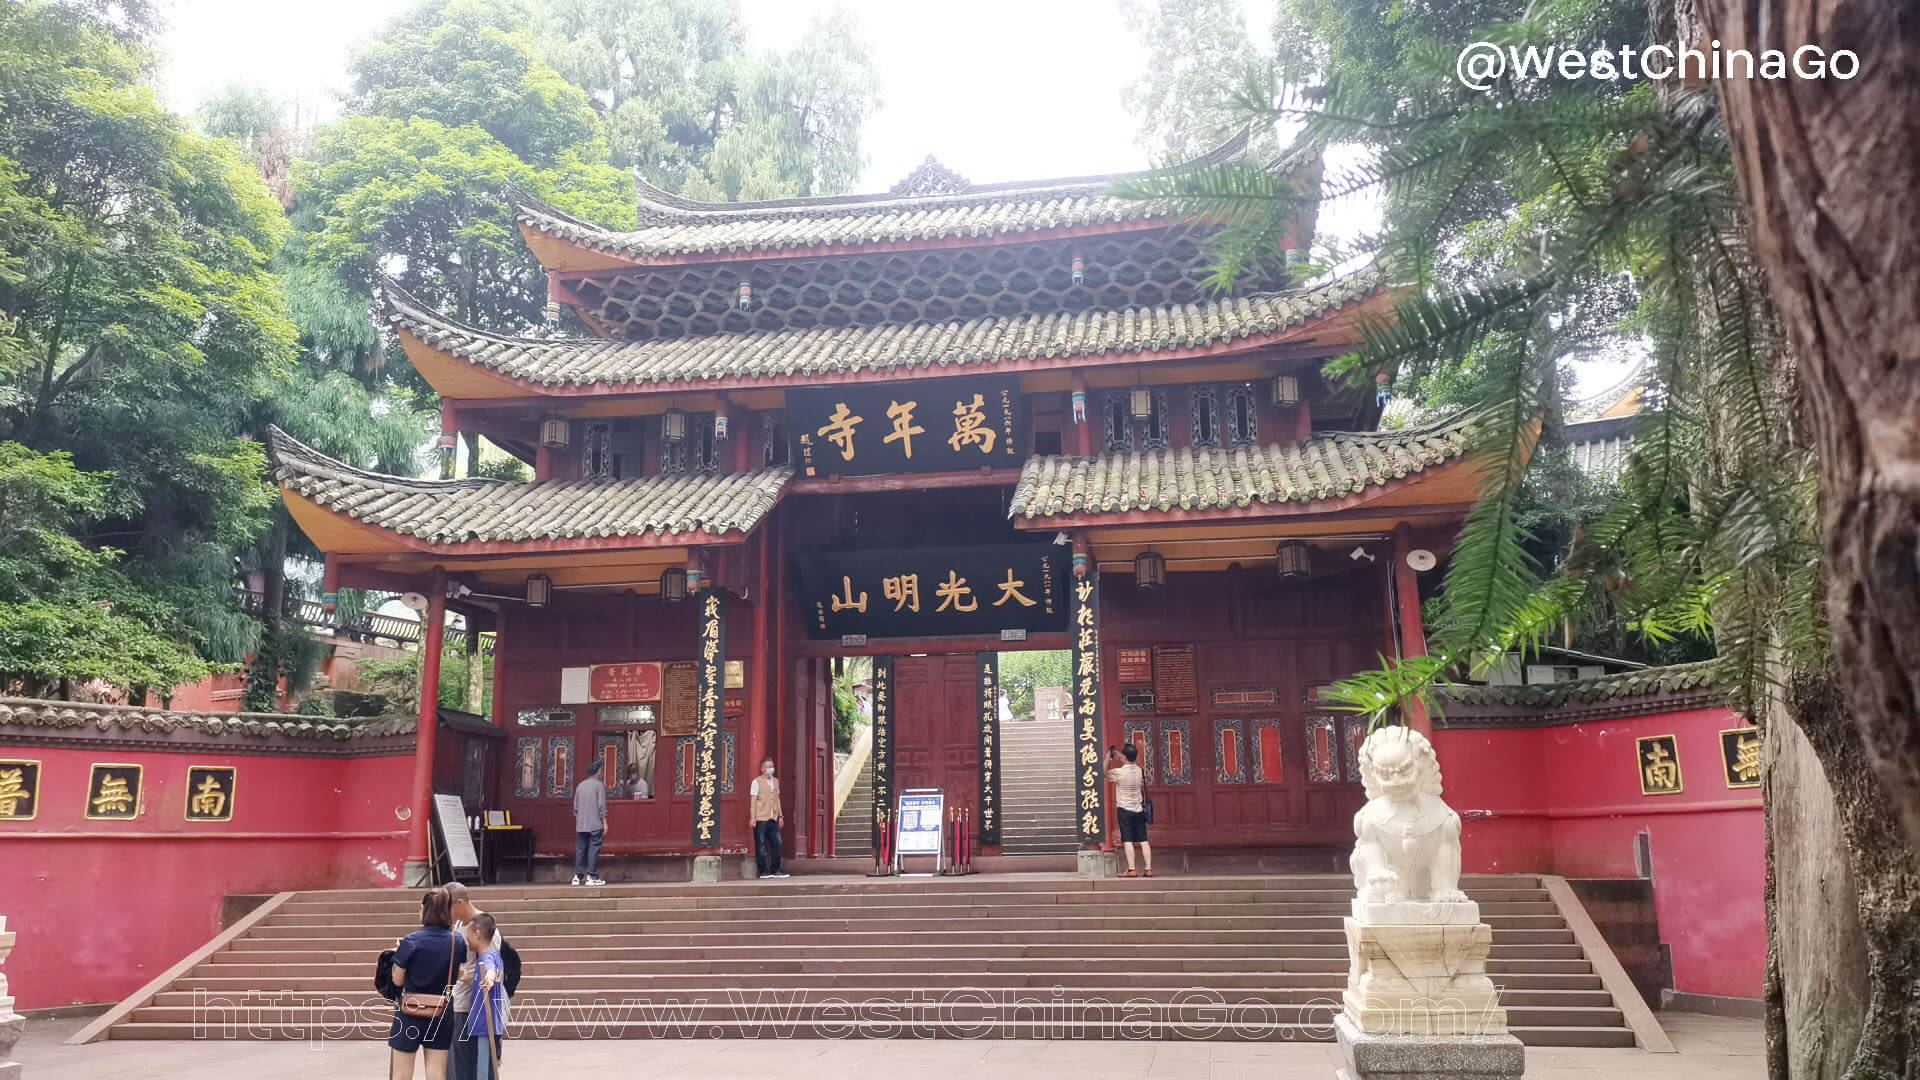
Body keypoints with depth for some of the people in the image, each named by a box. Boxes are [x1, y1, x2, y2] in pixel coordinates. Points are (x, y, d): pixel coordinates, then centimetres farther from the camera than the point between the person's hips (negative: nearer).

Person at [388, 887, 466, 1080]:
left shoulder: (410, 942, -14)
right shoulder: (458, 942, -4)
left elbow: (398, 981, -6)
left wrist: (397, 955, 8)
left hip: (410, 1009, -3)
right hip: (443, 1013, 3)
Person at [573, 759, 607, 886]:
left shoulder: (580, 785, 11)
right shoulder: (599, 785, -5)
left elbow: (575, 806, 13)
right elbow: (602, 805, -10)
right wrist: (605, 822, -6)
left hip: (581, 825, 5)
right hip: (595, 824, -5)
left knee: (580, 849, 9)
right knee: (594, 850, -3)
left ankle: (578, 876, 9)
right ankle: (592, 877, -4)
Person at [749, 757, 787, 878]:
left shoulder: (775, 781, 16)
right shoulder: (757, 781, -3)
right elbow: (753, 800, -6)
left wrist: (780, 816, 18)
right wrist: (753, 818, -11)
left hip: (773, 819, 6)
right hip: (761, 819, -6)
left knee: (777, 843, 2)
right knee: (761, 845, 0)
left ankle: (775, 870, 11)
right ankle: (764, 871, 6)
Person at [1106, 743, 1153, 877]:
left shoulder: (1119, 772, -15)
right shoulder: (1140, 771, 1)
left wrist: (1108, 758, 7)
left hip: (1125, 810, -4)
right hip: (1139, 809, 4)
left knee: (1127, 841, -3)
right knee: (1143, 840, 5)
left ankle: (1131, 870, -6)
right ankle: (1149, 869, 5)